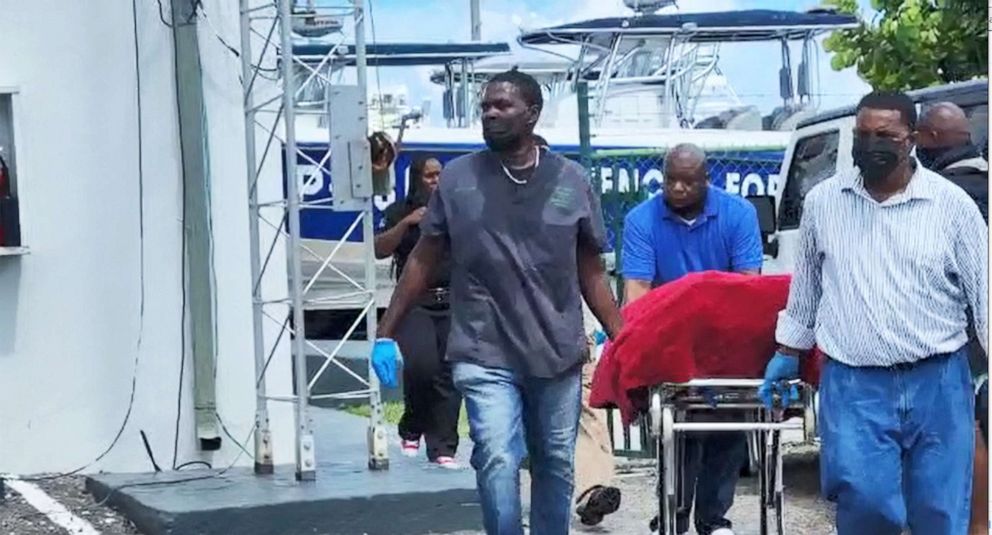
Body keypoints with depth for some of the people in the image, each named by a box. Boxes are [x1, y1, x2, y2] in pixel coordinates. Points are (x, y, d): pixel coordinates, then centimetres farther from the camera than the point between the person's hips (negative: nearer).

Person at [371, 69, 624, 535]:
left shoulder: (571, 181, 3)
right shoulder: (457, 178, 1)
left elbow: (591, 274, 8)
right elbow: (423, 261, 7)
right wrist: (386, 334, 4)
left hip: (558, 354, 2)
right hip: (485, 355, -2)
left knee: (556, 466, 11)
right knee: (497, 462, -15)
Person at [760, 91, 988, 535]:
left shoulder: (952, 204, 0)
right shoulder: (822, 201, 7)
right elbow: (806, 284, 19)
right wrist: (788, 354, 22)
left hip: (937, 384, 0)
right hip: (853, 386, 1)